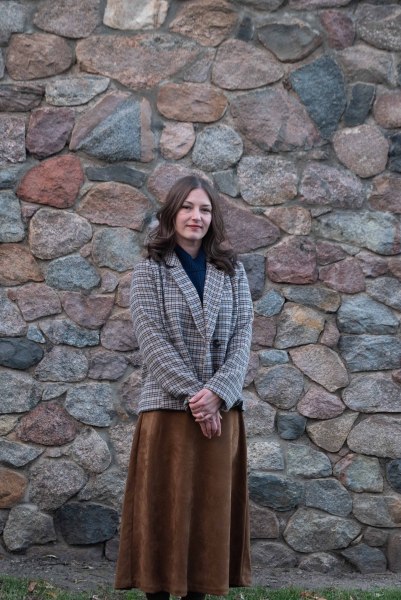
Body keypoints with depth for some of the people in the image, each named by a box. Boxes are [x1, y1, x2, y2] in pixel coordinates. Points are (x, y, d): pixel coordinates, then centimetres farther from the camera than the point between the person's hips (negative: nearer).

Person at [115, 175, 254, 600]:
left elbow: (242, 338, 2)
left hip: (221, 410, 3)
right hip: (167, 409, -3)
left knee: (210, 512, 5)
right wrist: (192, 393, -17)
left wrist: (217, 392, -13)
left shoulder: (232, 273, 11)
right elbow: (151, 340, -8)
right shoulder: (149, 271, 3)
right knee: (162, 511, 0)